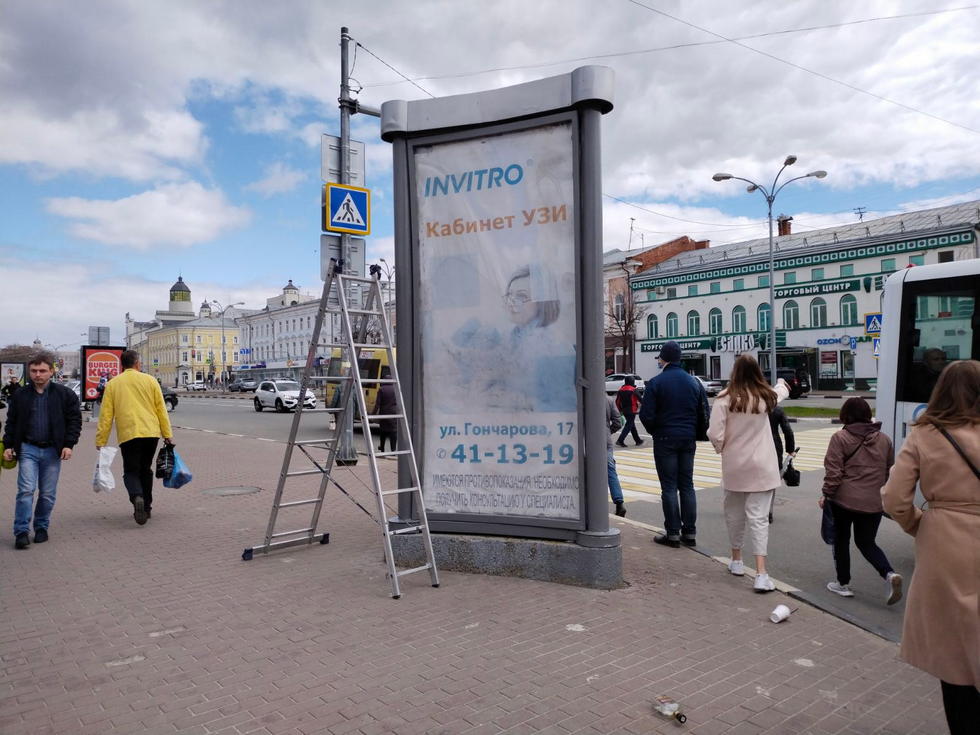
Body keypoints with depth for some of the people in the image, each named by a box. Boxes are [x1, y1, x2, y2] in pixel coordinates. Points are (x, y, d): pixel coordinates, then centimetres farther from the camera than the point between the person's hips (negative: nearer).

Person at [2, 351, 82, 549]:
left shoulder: (65, 394, 0)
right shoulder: (20, 395, 6)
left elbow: (74, 420, 1)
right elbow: (11, 422, 12)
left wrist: (69, 444, -8)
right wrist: (8, 445, 4)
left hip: (52, 451, 0)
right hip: (28, 449, 0)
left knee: (48, 494, 6)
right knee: (26, 490, -9)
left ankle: (41, 527, 23)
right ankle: (21, 531, -3)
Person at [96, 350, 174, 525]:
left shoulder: (112, 384, 5)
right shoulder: (150, 380, 5)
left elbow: (106, 415, 2)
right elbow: (161, 409, 4)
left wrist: (101, 441, 6)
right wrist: (168, 435, 8)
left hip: (128, 434, -1)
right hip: (151, 432, 2)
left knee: (131, 471, 6)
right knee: (145, 470, 17)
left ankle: (137, 497, -23)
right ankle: (146, 507, 21)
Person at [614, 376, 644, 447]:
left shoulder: (621, 390, 6)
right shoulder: (633, 390, -12)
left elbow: (617, 401, 9)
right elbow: (640, 399, -9)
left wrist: (620, 410, 20)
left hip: (624, 411, 7)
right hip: (632, 411, -7)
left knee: (632, 425, 17)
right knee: (629, 425, -4)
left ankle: (638, 440, 27)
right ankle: (620, 440, -15)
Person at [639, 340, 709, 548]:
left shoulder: (655, 382, -10)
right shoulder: (694, 382, 5)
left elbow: (646, 415, -13)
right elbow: (704, 412, 7)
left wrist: (654, 432, 6)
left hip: (665, 439, -5)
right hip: (688, 440, 5)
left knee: (669, 487, 1)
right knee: (687, 485, 11)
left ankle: (673, 533, 3)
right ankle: (690, 532, 15)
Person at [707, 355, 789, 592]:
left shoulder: (725, 399, -12)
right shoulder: (766, 397, -2)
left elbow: (715, 434, -14)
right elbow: (781, 391, 24)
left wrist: (721, 448, 8)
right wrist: (782, 383, 48)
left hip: (734, 466, -1)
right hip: (761, 467, 1)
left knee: (735, 513, 17)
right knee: (759, 517, 0)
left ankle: (736, 560, 33)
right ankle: (761, 573, -7)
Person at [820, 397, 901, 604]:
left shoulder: (840, 438, -10)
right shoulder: (884, 440, 6)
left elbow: (833, 471, -13)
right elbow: (890, 470, 15)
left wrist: (826, 494, -3)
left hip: (844, 499, -4)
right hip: (874, 502, 4)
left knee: (841, 540, 13)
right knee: (866, 542, 16)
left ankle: (843, 584, 19)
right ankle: (889, 573, -6)